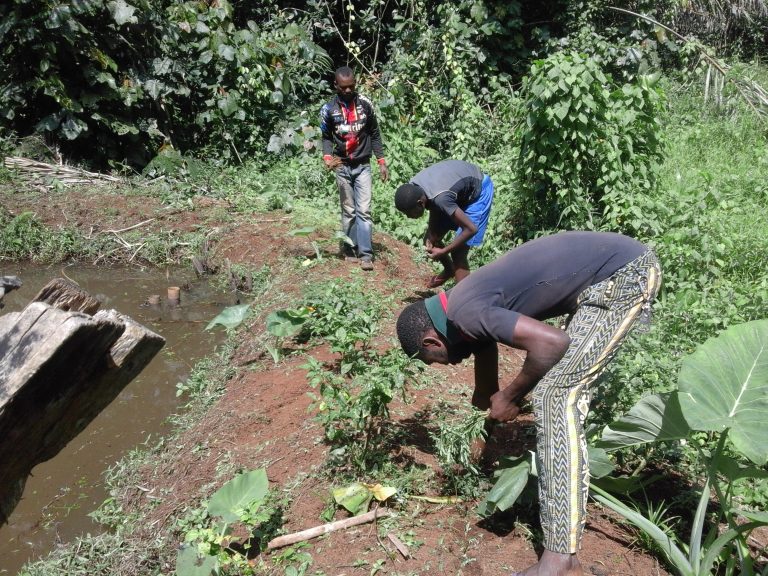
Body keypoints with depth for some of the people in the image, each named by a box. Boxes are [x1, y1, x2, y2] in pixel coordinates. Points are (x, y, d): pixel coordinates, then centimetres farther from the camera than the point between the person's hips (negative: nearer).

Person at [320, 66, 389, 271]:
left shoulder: (365, 104, -1)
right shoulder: (328, 109, -3)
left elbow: (374, 134, 6)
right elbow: (326, 137, 5)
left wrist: (382, 161, 2)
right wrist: (327, 157, -14)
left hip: (363, 166, 0)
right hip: (342, 167, 0)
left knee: (364, 210, -7)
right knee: (348, 211, 5)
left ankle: (366, 254, -8)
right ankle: (350, 251, 14)